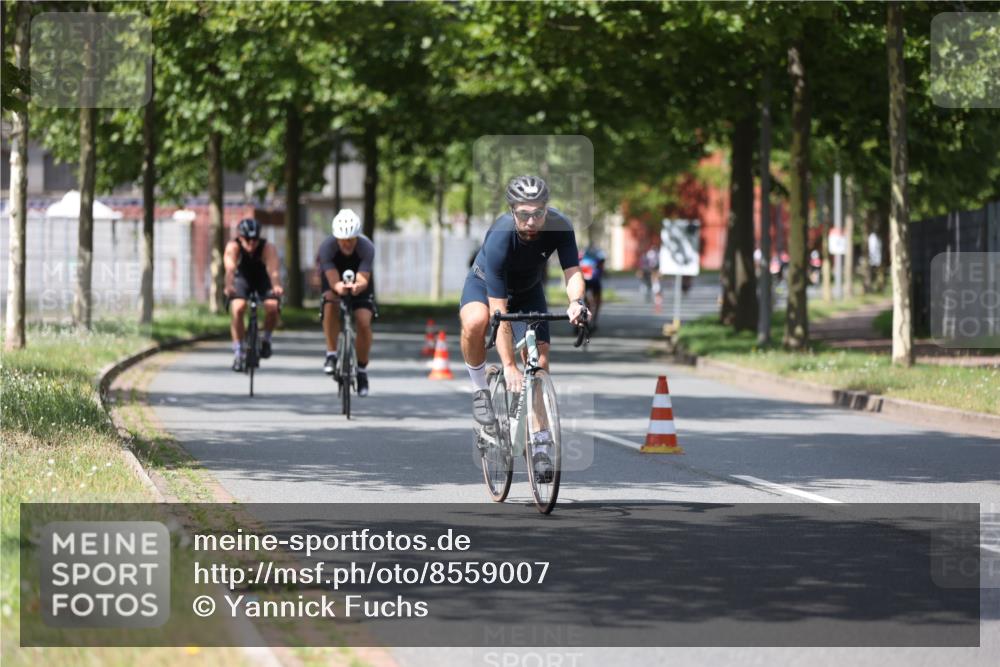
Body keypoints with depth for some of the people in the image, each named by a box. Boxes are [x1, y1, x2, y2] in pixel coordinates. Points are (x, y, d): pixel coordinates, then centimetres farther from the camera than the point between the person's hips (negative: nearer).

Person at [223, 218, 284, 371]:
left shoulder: (268, 248, -31)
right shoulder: (233, 247, -30)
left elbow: (274, 270, -46)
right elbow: (230, 268, -45)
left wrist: (276, 286, -68)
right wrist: (229, 286, -66)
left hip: (263, 278, 0)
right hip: (242, 277, 0)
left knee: (272, 307, -25)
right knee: (238, 309, -25)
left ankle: (266, 339, 5)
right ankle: (238, 352, -15)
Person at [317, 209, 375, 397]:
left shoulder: (366, 248, -32)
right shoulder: (327, 247, -32)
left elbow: (363, 280, -40)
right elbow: (333, 280, -40)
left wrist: (358, 286, -65)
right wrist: (339, 287, -64)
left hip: (359, 283, 0)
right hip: (334, 279, 0)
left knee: (364, 321, -19)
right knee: (331, 305, -33)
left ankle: (362, 370, 0)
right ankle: (331, 354, -21)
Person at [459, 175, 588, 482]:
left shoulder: (559, 226, -28)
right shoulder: (500, 238, -38)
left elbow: (572, 271, -31)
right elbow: (499, 311, -38)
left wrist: (575, 302, -55)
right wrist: (509, 366, -40)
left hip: (528, 290, 3)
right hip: (485, 285, -3)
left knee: (539, 361, -8)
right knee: (475, 323, -37)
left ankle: (539, 446, 2)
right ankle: (480, 388, -11)